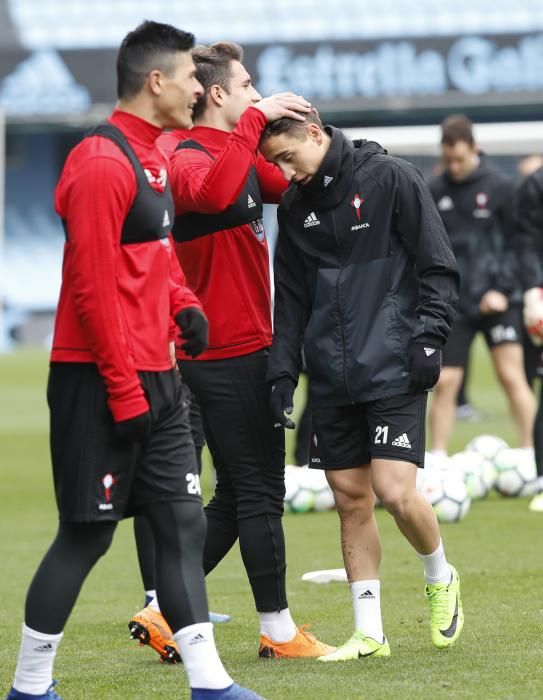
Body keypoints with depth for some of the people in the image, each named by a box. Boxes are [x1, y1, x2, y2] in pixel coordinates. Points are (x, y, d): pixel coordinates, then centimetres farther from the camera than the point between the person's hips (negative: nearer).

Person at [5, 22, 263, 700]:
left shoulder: (152, 156, 14)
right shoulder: (102, 163, -16)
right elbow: (92, 284, -19)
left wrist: (182, 303, 6)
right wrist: (124, 390, -19)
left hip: (155, 379, 9)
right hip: (103, 385, -9)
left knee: (182, 522, 7)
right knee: (86, 535, -3)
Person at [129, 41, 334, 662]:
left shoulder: (240, 156, 16)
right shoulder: (190, 159, -15)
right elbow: (214, 192, -38)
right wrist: (256, 120, -33)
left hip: (240, 350, 10)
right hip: (230, 354, -10)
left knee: (237, 495, 13)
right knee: (259, 491, -3)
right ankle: (278, 630, 5)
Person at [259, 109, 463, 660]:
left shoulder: (392, 179, -5)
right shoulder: (294, 205, 11)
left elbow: (438, 267, -4)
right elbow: (290, 299, 15)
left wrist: (429, 336, -13)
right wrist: (282, 371, 5)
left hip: (393, 371, -5)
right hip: (331, 381, 5)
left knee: (394, 491, -13)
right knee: (350, 499, 5)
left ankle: (440, 578, 16)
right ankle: (368, 632, 11)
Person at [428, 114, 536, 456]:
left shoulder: (501, 187, -3)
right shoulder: (434, 191, 4)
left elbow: (518, 243, 0)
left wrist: (503, 289, -10)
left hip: (497, 301, -2)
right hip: (453, 304, 2)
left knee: (512, 375, -8)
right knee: (445, 383, 0)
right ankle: (438, 459, 7)